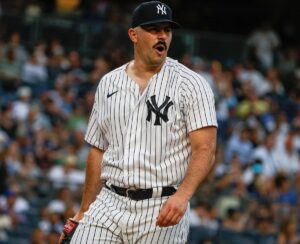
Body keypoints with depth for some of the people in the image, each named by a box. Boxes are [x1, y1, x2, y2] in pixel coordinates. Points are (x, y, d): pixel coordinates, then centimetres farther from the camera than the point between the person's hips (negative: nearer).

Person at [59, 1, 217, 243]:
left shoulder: (191, 84, -2)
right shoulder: (108, 84, 13)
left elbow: (205, 150, -10)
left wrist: (182, 195, -26)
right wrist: (84, 212, 16)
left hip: (162, 210, -4)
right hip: (109, 204, 4)